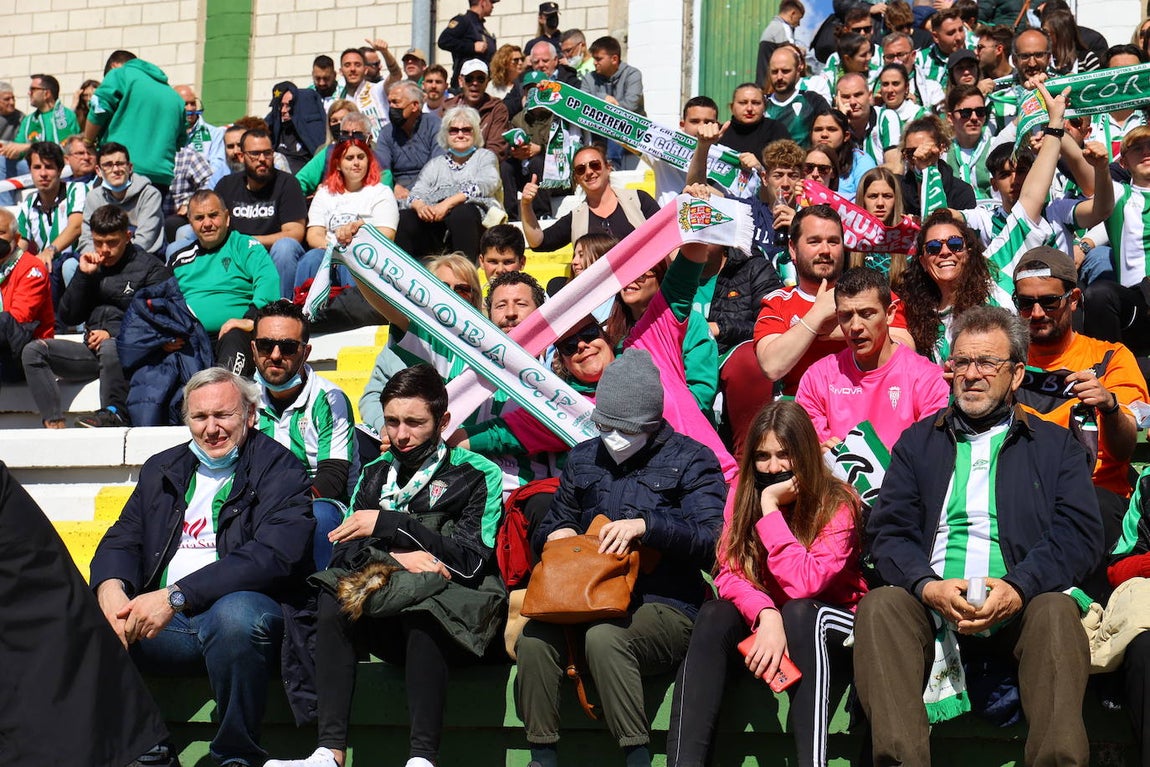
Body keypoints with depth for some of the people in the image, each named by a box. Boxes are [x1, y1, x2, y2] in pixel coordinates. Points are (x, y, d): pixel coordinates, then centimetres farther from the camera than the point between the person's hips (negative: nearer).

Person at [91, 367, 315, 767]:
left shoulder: (279, 468, 4)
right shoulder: (161, 470, 23)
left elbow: (273, 555, -11)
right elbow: (122, 539, 17)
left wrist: (177, 595, -20)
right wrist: (111, 587, -9)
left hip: (240, 607, -4)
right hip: (159, 617, 5)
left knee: (237, 613, -39)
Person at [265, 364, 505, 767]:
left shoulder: (478, 474, 4)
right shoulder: (374, 476, 19)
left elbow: (472, 560, -8)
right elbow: (343, 553, 7)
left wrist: (389, 525, -13)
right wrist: (394, 557, -15)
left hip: (458, 618, -4)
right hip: (387, 620, 4)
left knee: (422, 604, -36)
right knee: (333, 595, -25)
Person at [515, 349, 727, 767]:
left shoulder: (690, 459, 5)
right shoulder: (583, 458, 20)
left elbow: (712, 541, -7)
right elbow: (547, 530, 28)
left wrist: (645, 525, -19)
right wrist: (554, 535, 3)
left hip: (664, 607, -4)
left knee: (604, 637, -37)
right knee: (534, 639, -29)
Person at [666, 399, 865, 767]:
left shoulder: (837, 504, -13)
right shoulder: (742, 494, 0)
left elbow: (803, 584, -24)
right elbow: (729, 575, -8)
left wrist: (771, 508, -24)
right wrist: (766, 615, -28)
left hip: (829, 630, -3)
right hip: (760, 624, 3)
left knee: (799, 613, -35)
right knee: (714, 616, -27)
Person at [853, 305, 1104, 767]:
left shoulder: (1057, 446, 18)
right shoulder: (917, 442, 21)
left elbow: (1080, 537, 3)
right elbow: (888, 532, 9)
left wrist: (1017, 589, -16)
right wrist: (928, 586, -14)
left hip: (1022, 610, -1)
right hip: (931, 607, 1)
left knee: (1056, 612, -33)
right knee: (880, 605, -30)